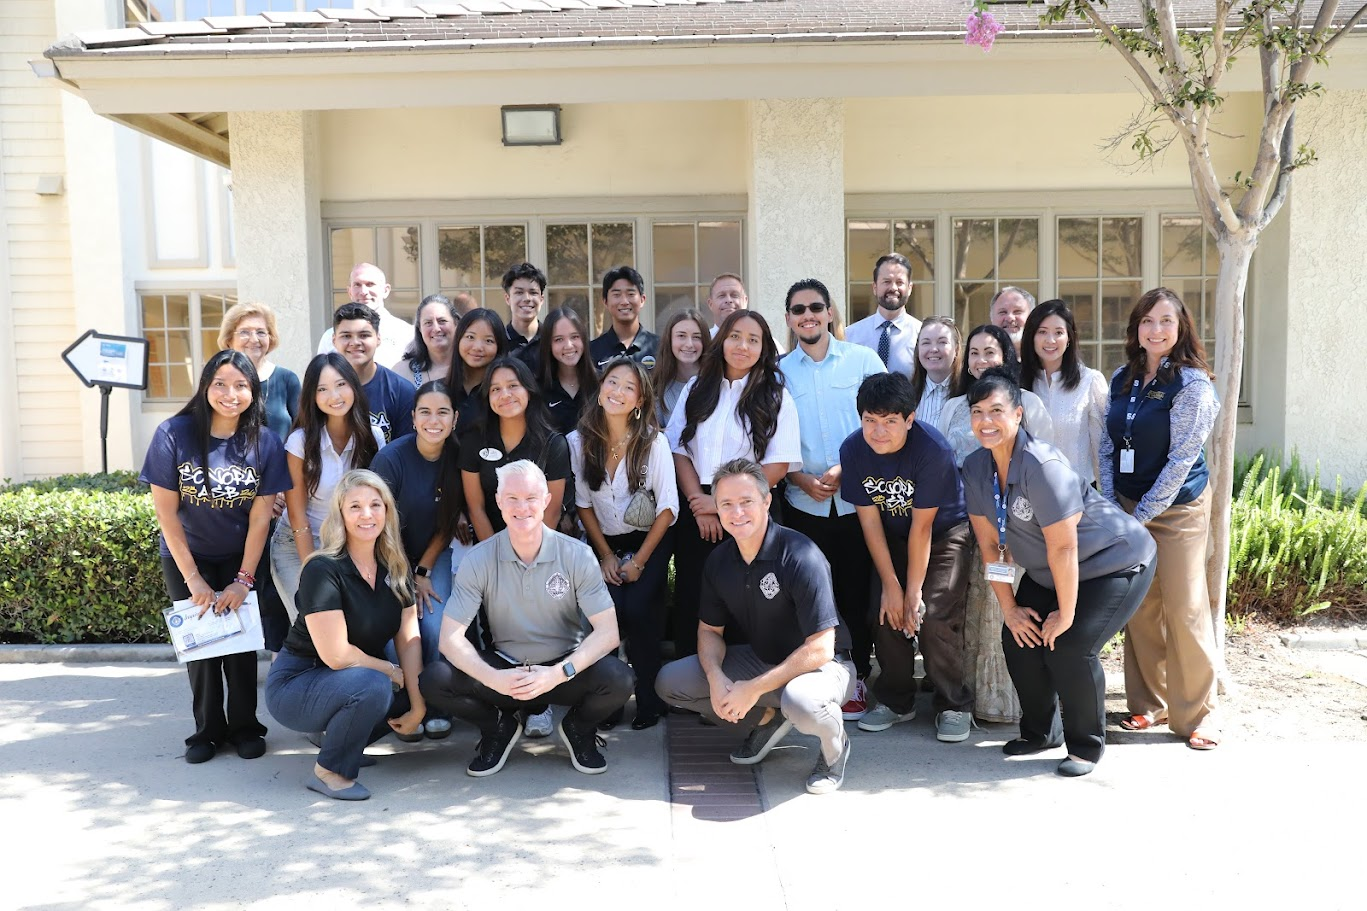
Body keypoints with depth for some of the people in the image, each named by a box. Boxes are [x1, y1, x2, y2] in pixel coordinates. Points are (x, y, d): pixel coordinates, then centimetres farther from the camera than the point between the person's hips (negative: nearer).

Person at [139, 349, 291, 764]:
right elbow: (166, 512, -13)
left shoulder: (264, 441, -14)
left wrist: (244, 580, -13)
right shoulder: (174, 434, -17)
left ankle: (245, 726, 15)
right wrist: (193, 578, -13)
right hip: (187, 557, 0)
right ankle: (208, 729, 18)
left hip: (241, 557, 0)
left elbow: (260, 516, -11)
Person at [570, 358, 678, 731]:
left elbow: (668, 507, -10)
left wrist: (639, 561, -11)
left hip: (650, 540, -1)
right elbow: (583, 503, 1)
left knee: (638, 609, -23)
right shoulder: (580, 441, -6)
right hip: (605, 542, 1)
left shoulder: (653, 441, -12)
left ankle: (650, 698, -2)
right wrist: (605, 555, -3)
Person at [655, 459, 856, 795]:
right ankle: (769, 719, 9)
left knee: (800, 700, -41)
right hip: (759, 659, 6)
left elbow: (820, 648, -27)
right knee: (669, 682, -5)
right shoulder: (719, 560, -4)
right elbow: (710, 630, 5)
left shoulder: (800, 556, -25)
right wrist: (716, 678, -17)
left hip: (820, 664, -6)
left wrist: (754, 688, -26)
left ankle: (835, 745, -3)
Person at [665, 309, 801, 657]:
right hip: (696, 513, 3)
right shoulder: (697, 389, 9)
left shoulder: (776, 398, 1)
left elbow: (778, 465, -7)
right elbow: (679, 450, 5)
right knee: (691, 597, 7)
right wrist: (699, 504, -9)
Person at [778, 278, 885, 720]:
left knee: (857, 593, 3)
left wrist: (847, 469, -11)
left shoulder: (863, 360, 4)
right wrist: (803, 479, -7)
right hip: (804, 501, 1)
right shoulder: (779, 371, 8)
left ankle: (857, 679, 16)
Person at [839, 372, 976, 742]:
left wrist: (914, 590, -19)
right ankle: (896, 701, 14)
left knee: (935, 616, -17)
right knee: (886, 613, -6)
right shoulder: (852, 449, -18)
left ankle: (954, 707, 2)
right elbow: (869, 520, -12)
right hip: (893, 537, 4)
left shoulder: (933, 449, -31)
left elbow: (922, 527, -25)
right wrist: (890, 584, -13)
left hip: (945, 532, -4)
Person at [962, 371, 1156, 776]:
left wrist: (1065, 614, -20)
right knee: (1019, 637, -1)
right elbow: (989, 543, -4)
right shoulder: (975, 468, -9)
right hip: (1046, 573, 7)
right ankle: (1040, 731, 22)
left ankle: (1087, 746, 5)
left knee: (1070, 645, -18)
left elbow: (1063, 549, -28)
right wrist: (1008, 607, -3)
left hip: (1115, 563, -7)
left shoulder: (1042, 466, -31)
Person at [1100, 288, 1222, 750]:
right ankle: (1148, 704, 21)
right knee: (1140, 608, 8)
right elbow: (1107, 445, 8)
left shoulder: (1192, 383, -11)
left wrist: (1142, 515, -13)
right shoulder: (1122, 379, 6)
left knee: (1184, 609, -4)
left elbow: (1182, 457, -14)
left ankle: (1197, 715, 9)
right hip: (1127, 504, 5)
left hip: (1177, 507, -5)